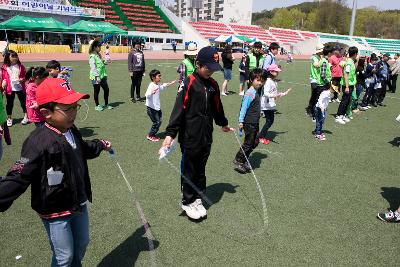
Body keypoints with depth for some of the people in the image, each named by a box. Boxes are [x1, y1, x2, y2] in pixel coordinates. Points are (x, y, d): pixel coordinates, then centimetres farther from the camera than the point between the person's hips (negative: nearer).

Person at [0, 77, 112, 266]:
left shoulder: (71, 131, -1)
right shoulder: (38, 142, -28)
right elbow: (18, 178, -29)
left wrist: (100, 145, 35)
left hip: (79, 203, 7)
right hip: (55, 212, -7)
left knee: (82, 244, 24)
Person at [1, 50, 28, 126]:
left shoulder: (20, 66, 0)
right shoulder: (4, 67, -2)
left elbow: (25, 75, 5)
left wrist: (22, 79, -14)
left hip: (20, 88, 0)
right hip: (9, 88, 0)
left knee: (23, 102, 9)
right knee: (9, 103, 11)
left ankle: (26, 117, 22)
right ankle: (9, 118, 24)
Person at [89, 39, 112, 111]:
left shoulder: (99, 54, 13)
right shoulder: (92, 56, -13)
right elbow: (93, 67, -20)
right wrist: (97, 76, -23)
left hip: (102, 76, 9)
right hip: (96, 77, -9)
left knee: (106, 89, 11)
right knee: (96, 91, 3)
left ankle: (106, 104, 23)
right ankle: (97, 106, 16)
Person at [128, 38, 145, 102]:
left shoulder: (141, 52, 10)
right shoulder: (132, 52, -5)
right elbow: (129, 62, -8)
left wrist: (144, 70, 13)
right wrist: (130, 71, -13)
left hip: (140, 71, 5)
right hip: (134, 71, -5)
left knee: (139, 84, 10)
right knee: (134, 84, 2)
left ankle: (138, 97, 22)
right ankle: (132, 97, 12)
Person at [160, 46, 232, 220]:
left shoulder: (213, 84, 7)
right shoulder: (189, 83, -13)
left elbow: (217, 106, 22)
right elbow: (179, 109, -18)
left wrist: (223, 123, 34)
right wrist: (170, 133, -22)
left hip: (206, 136, 6)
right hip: (190, 137, -6)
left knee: (201, 170, 15)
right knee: (189, 170, 8)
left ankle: (197, 198, 30)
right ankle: (188, 202, 24)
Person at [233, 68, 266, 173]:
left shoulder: (257, 92, 11)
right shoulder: (250, 93, -18)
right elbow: (244, 107, -20)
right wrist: (241, 121, -21)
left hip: (255, 123, 9)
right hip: (249, 123, -9)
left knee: (255, 142, 15)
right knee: (248, 143, -1)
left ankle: (244, 160, 27)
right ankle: (238, 162, 12)